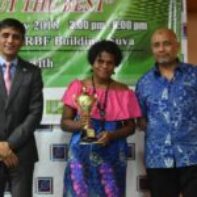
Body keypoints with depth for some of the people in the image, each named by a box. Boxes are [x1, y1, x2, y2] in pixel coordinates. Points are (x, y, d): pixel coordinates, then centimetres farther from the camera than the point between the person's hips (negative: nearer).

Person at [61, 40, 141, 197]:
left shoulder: (124, 92, 3)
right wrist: (78, 124, -20)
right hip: (81, 155, 0)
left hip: (112, 157, 1)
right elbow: (64, 122, 2)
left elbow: (130, 126, 6)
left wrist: (111, 135, -13)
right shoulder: (77, 87, 1)